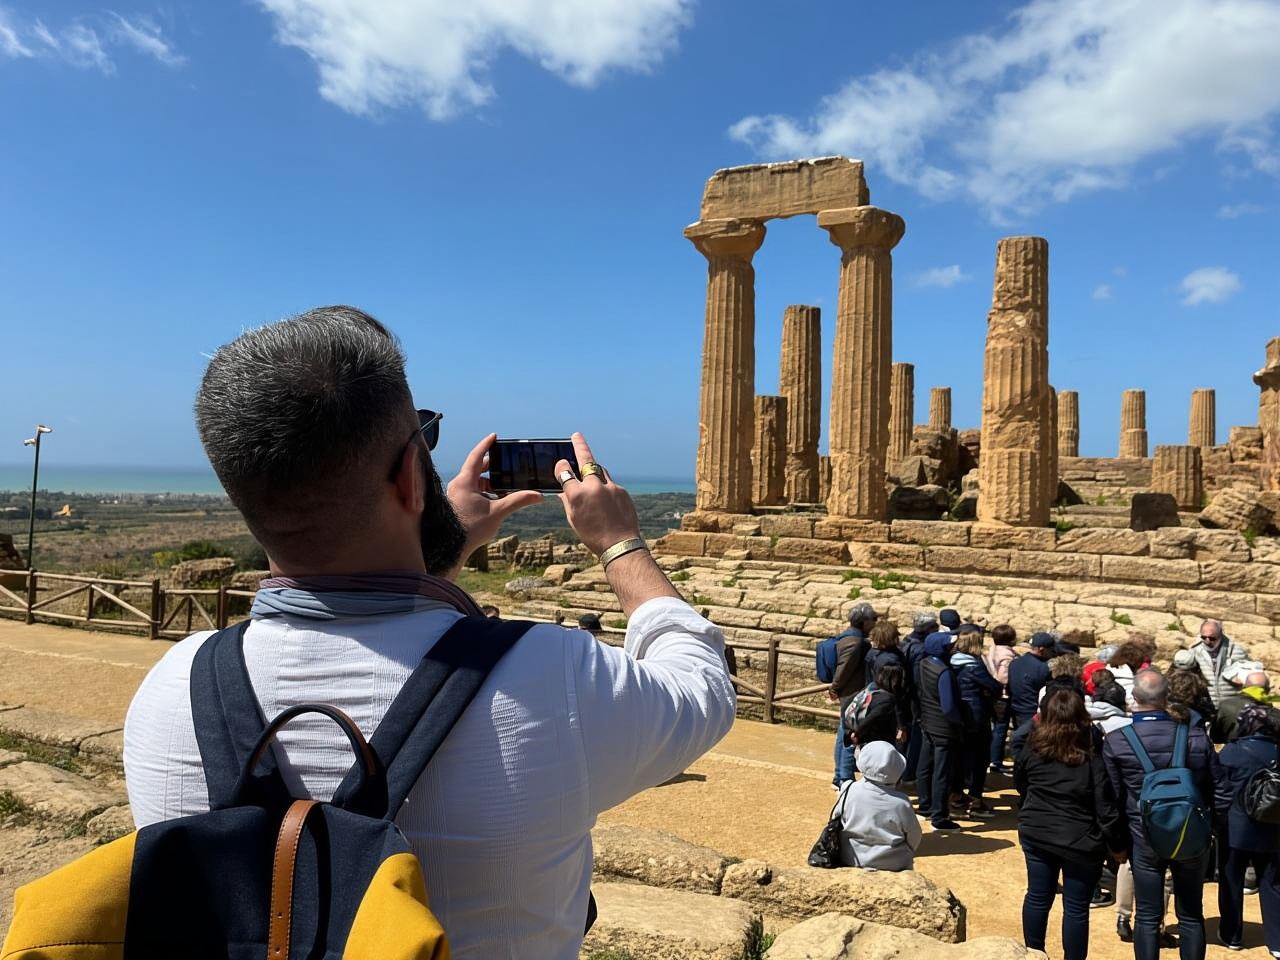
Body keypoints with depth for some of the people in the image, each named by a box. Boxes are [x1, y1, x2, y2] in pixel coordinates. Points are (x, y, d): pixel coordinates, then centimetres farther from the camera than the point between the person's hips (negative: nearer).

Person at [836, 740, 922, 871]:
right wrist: (904, 857, 16)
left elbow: (836, 823, -5)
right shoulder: (902, 803, -21)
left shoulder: (849, 790, -18)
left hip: (852, 860, 2)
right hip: (893, 864, -1)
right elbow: (914, 838, -6)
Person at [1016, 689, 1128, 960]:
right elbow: (1106, 809, -13)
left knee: (1038, 897, 16)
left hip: (1036, 834, 3)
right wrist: (1118, 844, 0)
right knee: (1076, 907, 10)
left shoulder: (1031, 750, -7)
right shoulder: (1092, 759, -16)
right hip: (1080, 841, -3)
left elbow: (1021, 787, 9)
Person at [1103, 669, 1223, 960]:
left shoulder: (1115, 742, -15)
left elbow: (1113, 797, -7)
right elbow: (1216, 790, -1)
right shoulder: (1196, 738, -12)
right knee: (1192, 916, 16)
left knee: (1148, 917, 10)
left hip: (1144, 838, -1)